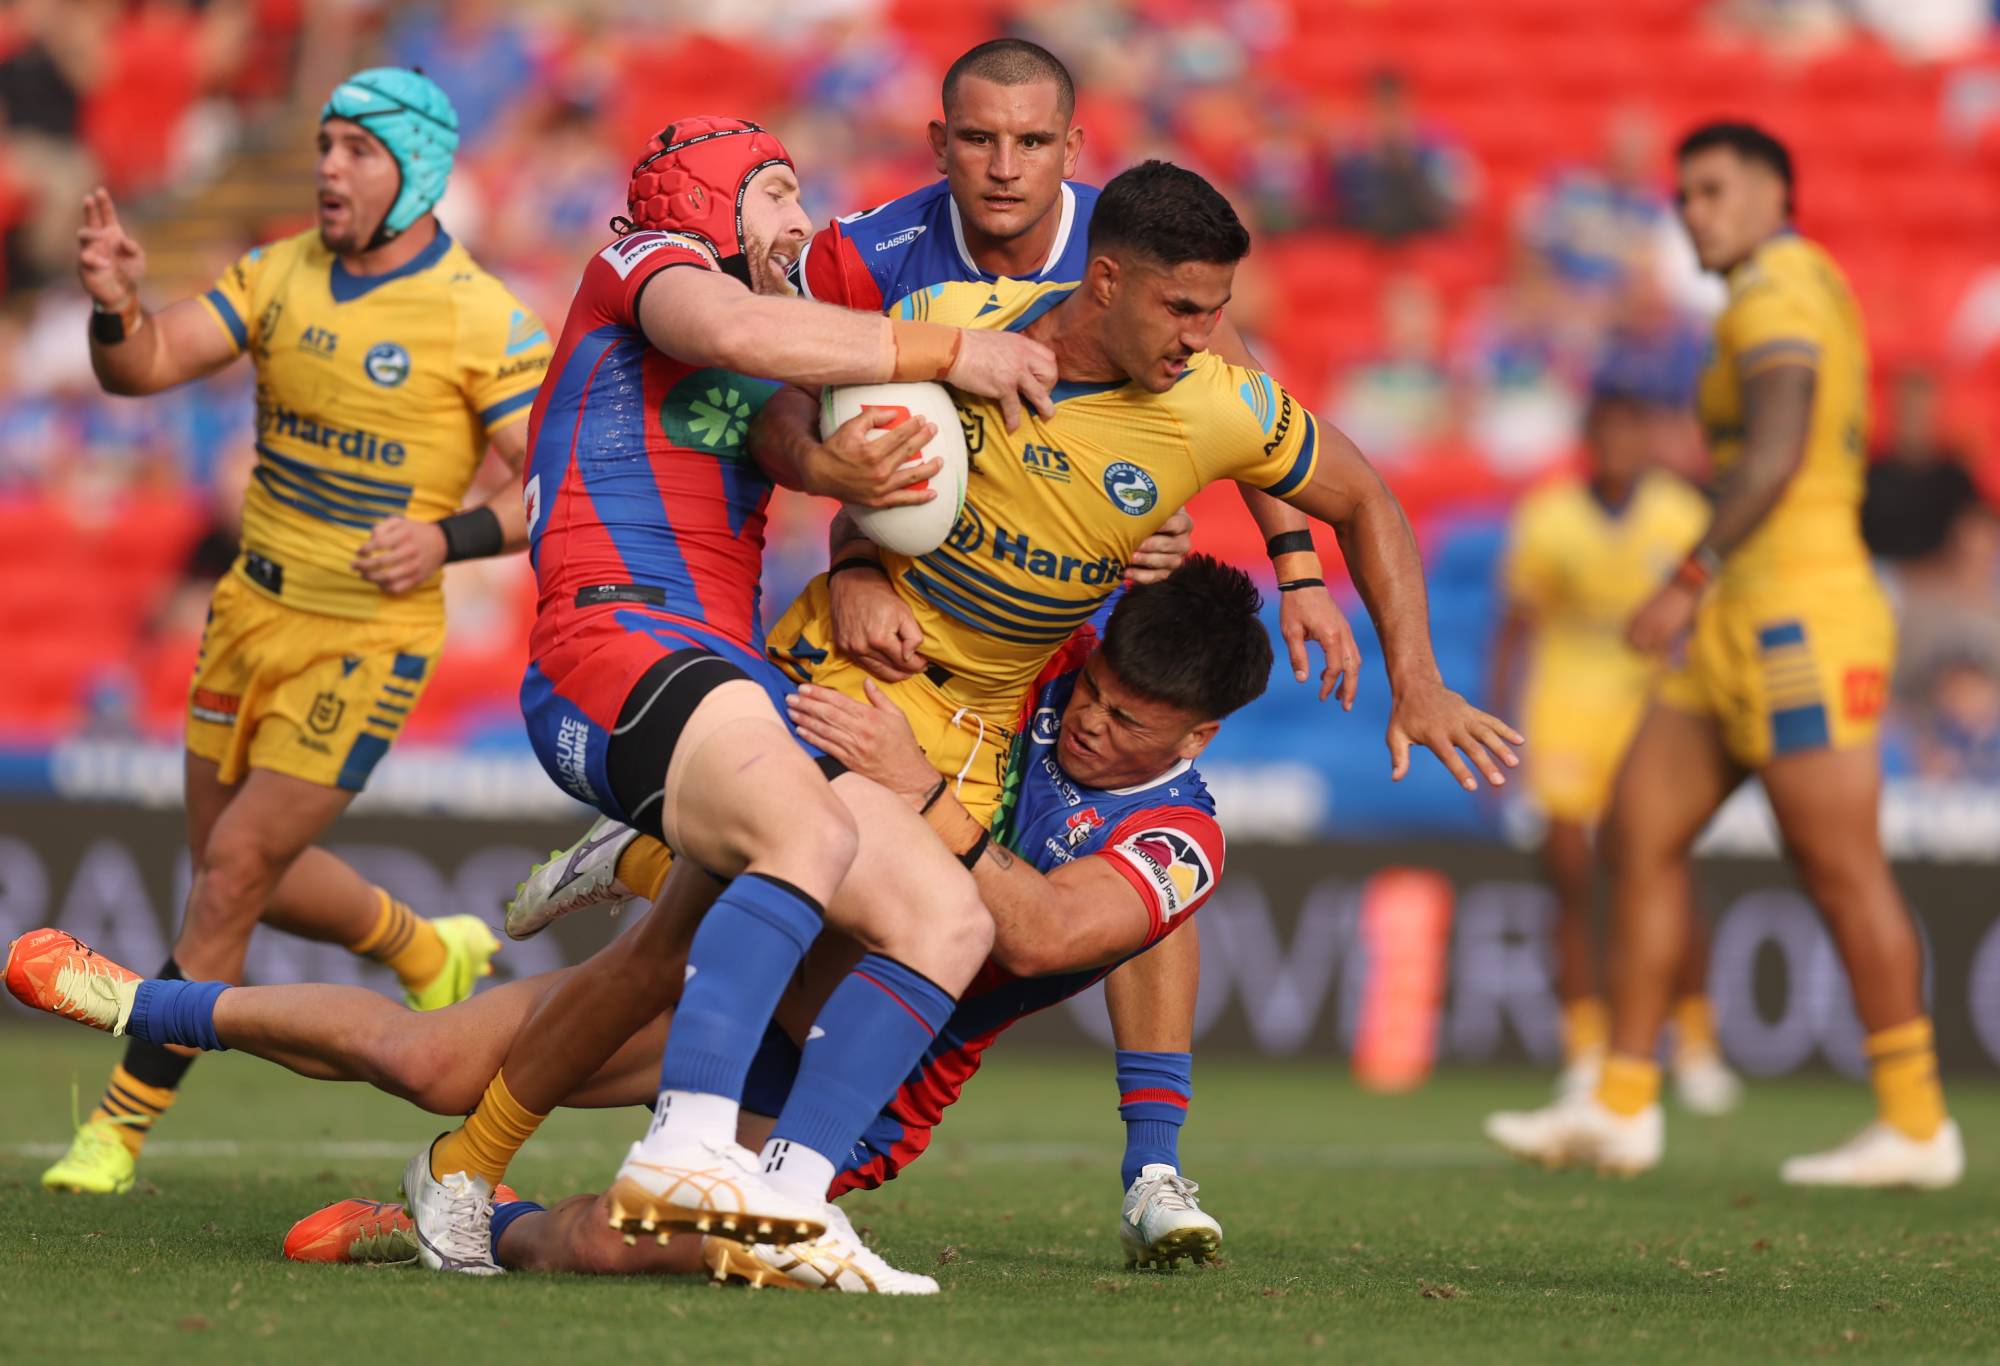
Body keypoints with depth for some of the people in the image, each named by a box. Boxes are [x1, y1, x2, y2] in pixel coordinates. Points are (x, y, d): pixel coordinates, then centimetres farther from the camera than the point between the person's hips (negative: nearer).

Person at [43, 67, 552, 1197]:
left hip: (367, 639, -6)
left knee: (235, 873, -9)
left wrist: (450, 536, -27)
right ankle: (434, 957, 41)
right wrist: (116, 306, -27)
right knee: (241, 874, 15)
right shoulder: (279, 276, 2)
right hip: (255, 608, 6)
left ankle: (124, 1124, 0)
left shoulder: (483, 320, -12)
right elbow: (143, 368, -6)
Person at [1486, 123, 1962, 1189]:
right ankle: (1621, 1110, 7)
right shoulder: (1817, 289, 19)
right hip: (1748, 631, 11)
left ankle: (1916, 1127, 0)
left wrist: (1690, 580, -27)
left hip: (1799, 612, -11)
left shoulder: (1777, 295, -11)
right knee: (1636, 835, 7)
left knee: (1843, 874, -6)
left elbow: (1774, 456, -25)